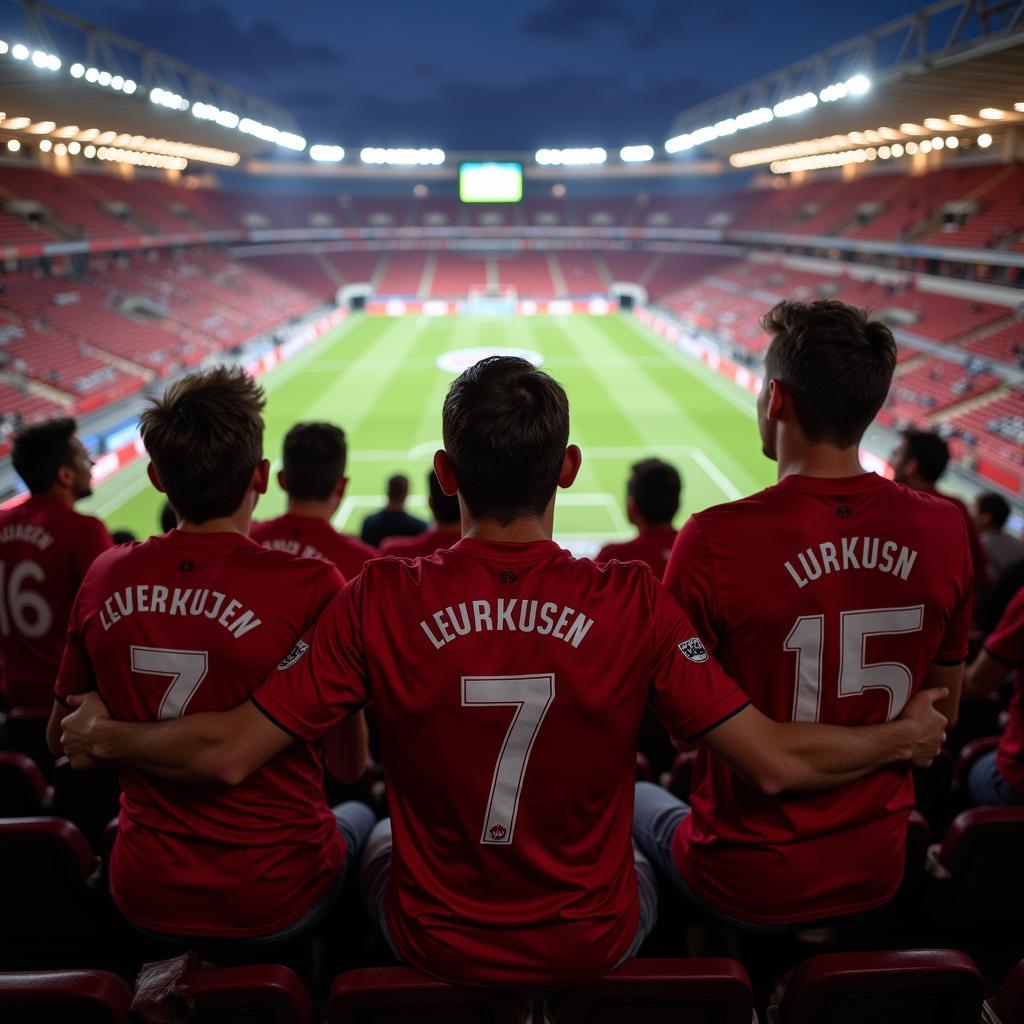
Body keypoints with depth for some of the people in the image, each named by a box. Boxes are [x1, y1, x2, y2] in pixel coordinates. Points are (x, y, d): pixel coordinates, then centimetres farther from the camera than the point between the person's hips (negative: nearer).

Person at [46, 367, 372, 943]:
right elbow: (351, 765, -10)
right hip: (272, 904, -3)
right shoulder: (312, 586, -23)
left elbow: (62, 742, 6)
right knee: (359, 817, 30)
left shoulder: (105, 579, -10)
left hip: (144, 899, 4)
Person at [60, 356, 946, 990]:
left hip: (434, 943, 1)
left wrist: (102, 736, 2)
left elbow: (231, 753, -16)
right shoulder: (633, 604, -24)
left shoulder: (381, 602, -22)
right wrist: (906, 737, -1)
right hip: (590, 946, 0)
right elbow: (774, 762, -19)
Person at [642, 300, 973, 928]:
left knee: (638, 800, 26)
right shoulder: (944, 530, -11)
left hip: (748, 887, -4)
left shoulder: (714, 541, -26)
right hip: (878, 876, 4)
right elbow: (941, 714, 2)